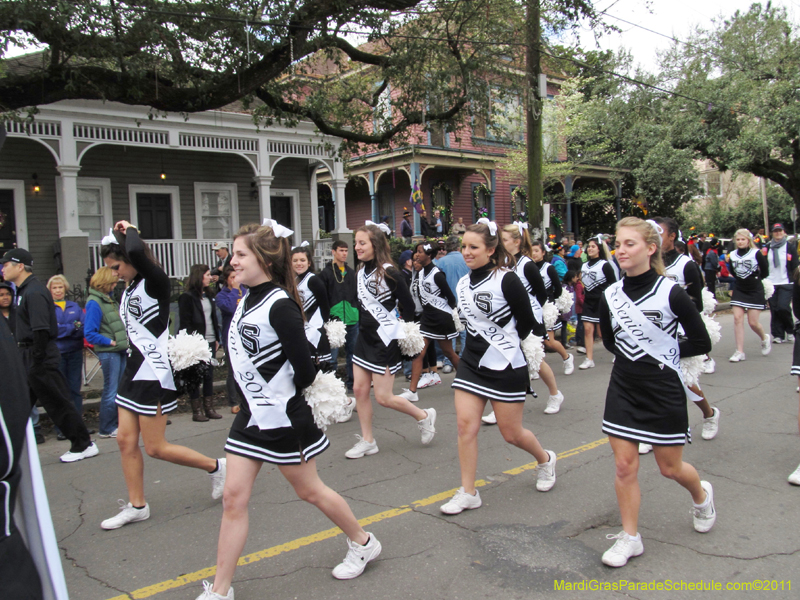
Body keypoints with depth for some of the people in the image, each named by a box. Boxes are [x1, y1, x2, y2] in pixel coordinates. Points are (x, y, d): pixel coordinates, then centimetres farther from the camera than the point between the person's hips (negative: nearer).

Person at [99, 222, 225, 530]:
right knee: (125, 440, 9)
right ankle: (136, 505, 21)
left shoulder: (156, 281, -16)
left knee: (155, 447, -2)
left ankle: (215, 466, 15)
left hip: (154, 375, -9)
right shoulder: (130, 288, 10)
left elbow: (136, 252, -32)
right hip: (134, 371, 9)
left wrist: (130, 231, -14)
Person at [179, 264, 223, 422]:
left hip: (210, 342, 7)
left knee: (209, 375, 9)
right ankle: (197, 410, 8)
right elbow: (185, 323, -10)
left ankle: (209, 408, 16)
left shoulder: (209, 295, 15)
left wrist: (216, 339, 13)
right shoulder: (187, 297, -7)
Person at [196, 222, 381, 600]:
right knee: (234, 498, 8)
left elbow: (306, 370, -22)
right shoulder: (247, 300, 5)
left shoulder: (280, 306, -22)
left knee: (309, 490, 11)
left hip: (283, 420, -8)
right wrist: (255, 394, 10)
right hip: (250, 417, 8)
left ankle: (363, 543, 35)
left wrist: (282, 395, -4)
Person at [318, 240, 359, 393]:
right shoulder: (326, 273, -2)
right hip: (334, 321, -5)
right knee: (332, 355, -5)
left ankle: (351, 383, 22)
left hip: (353, 320, 5)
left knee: (352, 353, 12)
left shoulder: (351, 272, 14)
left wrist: (358, 314, 11)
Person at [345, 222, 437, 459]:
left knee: (383, 397, -3)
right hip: (365, 335, 8)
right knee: (359, 389, 7)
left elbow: (408, 306, -12)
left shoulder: (389, 273, -17)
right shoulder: (361, 271, 5)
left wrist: (401, 331, -3)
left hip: (385, 339, -8)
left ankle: (424, 416, 21)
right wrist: (364, 325, 16)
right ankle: (367, 441, 21)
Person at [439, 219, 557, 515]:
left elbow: (527, 322, -7)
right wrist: (483, 345, 11)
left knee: (511, 433, 7)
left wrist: (506, 344, 4)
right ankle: (468, 493, 12)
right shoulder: (463, 284, 5)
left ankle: (545, 460, 39)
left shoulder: (506, 280, -15)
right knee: (465, 425, -2)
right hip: (472, 364, 6)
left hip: (506, 368, -5)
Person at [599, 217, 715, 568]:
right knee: (624, 466, 4)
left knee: (669, 467, 11)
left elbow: (701, 343, -8)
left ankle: (701, 494, 46)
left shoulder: (671, 293, -14)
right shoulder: (610, 296, -2)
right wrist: (634, 351, 0)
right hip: (623, 389, 3)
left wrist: (664, 352, -6)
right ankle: (630, 538, 20)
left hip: (664, 391, -3)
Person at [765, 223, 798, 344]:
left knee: (783, 307, -13)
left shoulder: (790, 248, 4)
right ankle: (778, 335, 8)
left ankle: (790, 330, 10)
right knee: (774, 310, 1)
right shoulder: (767, 249, 9)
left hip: (786, 284, -2)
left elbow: (795, 267, 4)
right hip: (771, 284, 2)